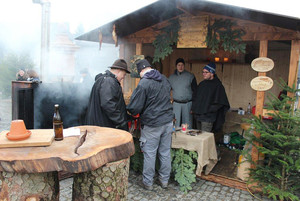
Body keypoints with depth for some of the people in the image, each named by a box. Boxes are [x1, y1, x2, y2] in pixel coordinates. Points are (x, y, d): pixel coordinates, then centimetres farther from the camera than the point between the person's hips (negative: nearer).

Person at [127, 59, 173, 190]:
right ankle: (164, 179, 29)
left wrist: (131, 112, 6)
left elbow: (135, 108, -15)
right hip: (168, 121, 6)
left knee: (149, 154, 8)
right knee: (165, 152, 15)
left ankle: (148, 182, 21)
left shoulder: (144, 84, -17)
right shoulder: (165, 79, 5)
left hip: (151, 125, -6)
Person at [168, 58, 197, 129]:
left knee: (187, 125, 4)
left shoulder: (190, 76, 1)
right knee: (176, 124, 5)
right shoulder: (171, 77, 9)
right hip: (176, 104, 2)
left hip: (188, 104, -2)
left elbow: (195, 91, 2)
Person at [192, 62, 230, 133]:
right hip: (198, 115, 7)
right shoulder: (202, 84, 13)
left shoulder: (217, 85, -7)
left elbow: (219, 103, -10)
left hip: (207, 117, -7)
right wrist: (194, 108, 10)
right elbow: (195, 97, 21)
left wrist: (209, 109, -13)